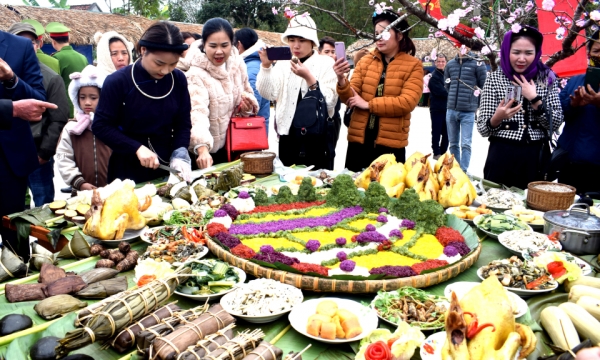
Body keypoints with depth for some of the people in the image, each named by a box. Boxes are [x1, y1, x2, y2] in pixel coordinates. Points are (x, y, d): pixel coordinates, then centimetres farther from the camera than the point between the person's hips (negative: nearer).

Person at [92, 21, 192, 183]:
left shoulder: (179, 80, -5)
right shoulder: (117, 82, -14)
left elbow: (183, 123, -1)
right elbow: (100, 126, -11)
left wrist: (180, 155, -16)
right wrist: (137, 148, -21)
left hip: (165, 168, 3)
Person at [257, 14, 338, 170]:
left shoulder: (326, 63, -2)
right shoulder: (283, 63, 8)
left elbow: (330, 101, -12)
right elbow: (269, 94, -4)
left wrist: (308, 77, -21)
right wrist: (266, 66, -17)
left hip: (317, 138, -3)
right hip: (288, 135, 3)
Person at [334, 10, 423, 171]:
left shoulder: (413, 65, -1)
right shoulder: (365, 61, 7)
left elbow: (407, 102, -13)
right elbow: (351, 98, -1)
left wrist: (369, 104, -13)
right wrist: (342, 81, -21)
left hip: (391, 143, -2)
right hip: (359, 139, 3)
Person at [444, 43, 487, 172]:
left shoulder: (478, 63, -3)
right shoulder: (450, 64, 8)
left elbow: (484, 87, 0)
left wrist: (474, 102, 5)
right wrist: (455, 97, 13)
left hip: (468, 112, -4)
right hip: (451, 110, 4)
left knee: (465, 144, -6)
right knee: (453, 143, 11)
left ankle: (463, 171, -2)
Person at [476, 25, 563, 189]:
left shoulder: (547, 78, 3)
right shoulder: (495, 78, -3)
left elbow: (556, 123, -2)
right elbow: (482, 129, -6)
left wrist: (534, 99, -12)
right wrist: (497, 118, -25)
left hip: (536, 158, 2)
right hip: (501, 157, -2)